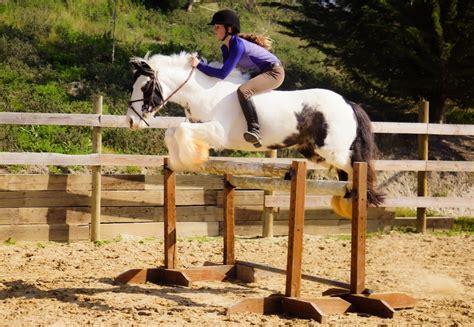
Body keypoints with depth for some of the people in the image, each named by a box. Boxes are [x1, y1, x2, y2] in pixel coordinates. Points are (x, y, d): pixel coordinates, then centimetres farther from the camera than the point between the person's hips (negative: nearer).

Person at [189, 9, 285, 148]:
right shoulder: (226, 48, 2)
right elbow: (225, 71, 9)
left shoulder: (238, 45, -26)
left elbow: (223, 74, -31)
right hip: (260, 73, 11)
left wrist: (199, 65, -26)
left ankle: (255, 131, -38)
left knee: (243, 91, -34)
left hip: (274, 72, -10)